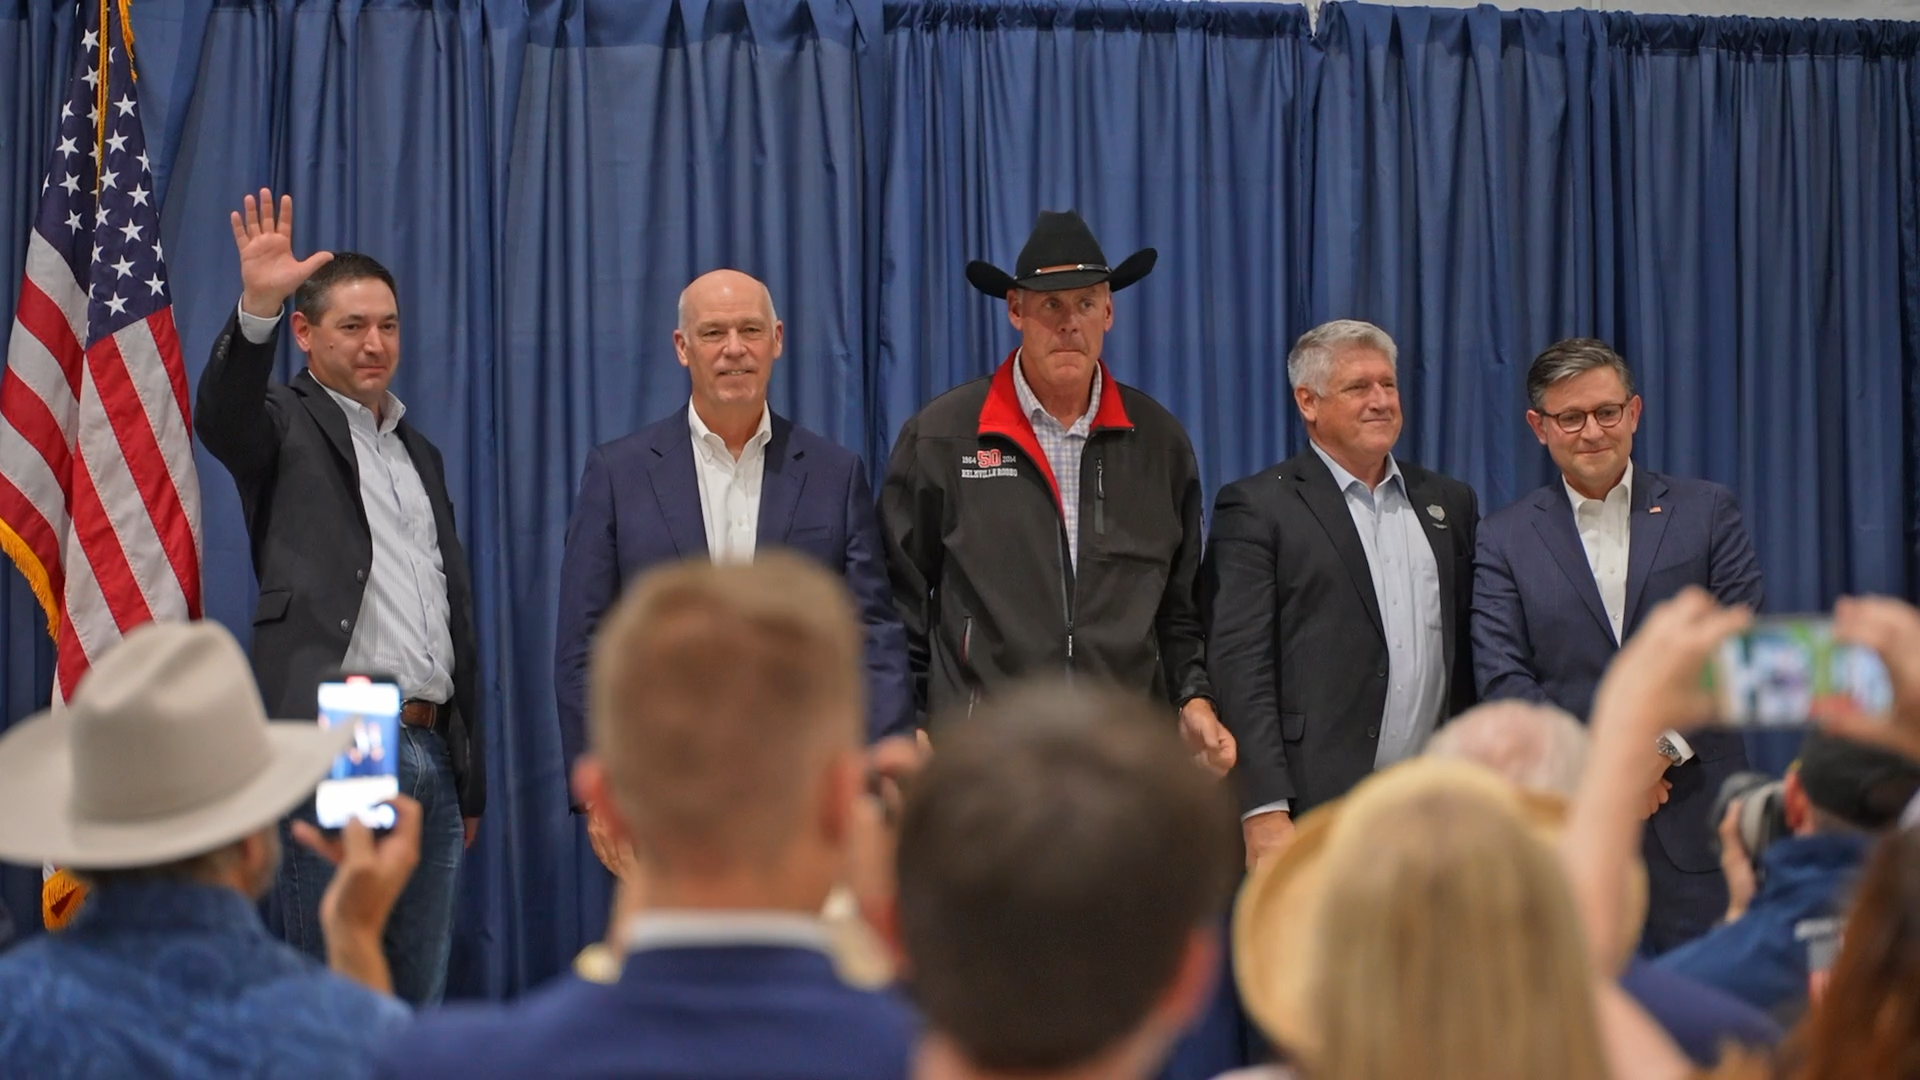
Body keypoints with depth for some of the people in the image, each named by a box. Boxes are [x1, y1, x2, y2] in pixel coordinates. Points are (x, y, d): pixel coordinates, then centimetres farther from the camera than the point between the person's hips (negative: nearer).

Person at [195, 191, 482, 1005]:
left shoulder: (421, 453, 21)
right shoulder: (286, 426, 3)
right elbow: (220, 415, -23)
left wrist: (469, 778, 19)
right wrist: (255, 309, -41)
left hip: (429, 752, 6)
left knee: (420, 992, 9)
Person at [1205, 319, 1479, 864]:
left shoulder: (1448, 501, 17)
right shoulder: (1257, 508, 0)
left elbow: (1467, 657, 18)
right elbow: (1240, 668, -7)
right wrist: (1265, 813, -15)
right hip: (1313, 814, -5)